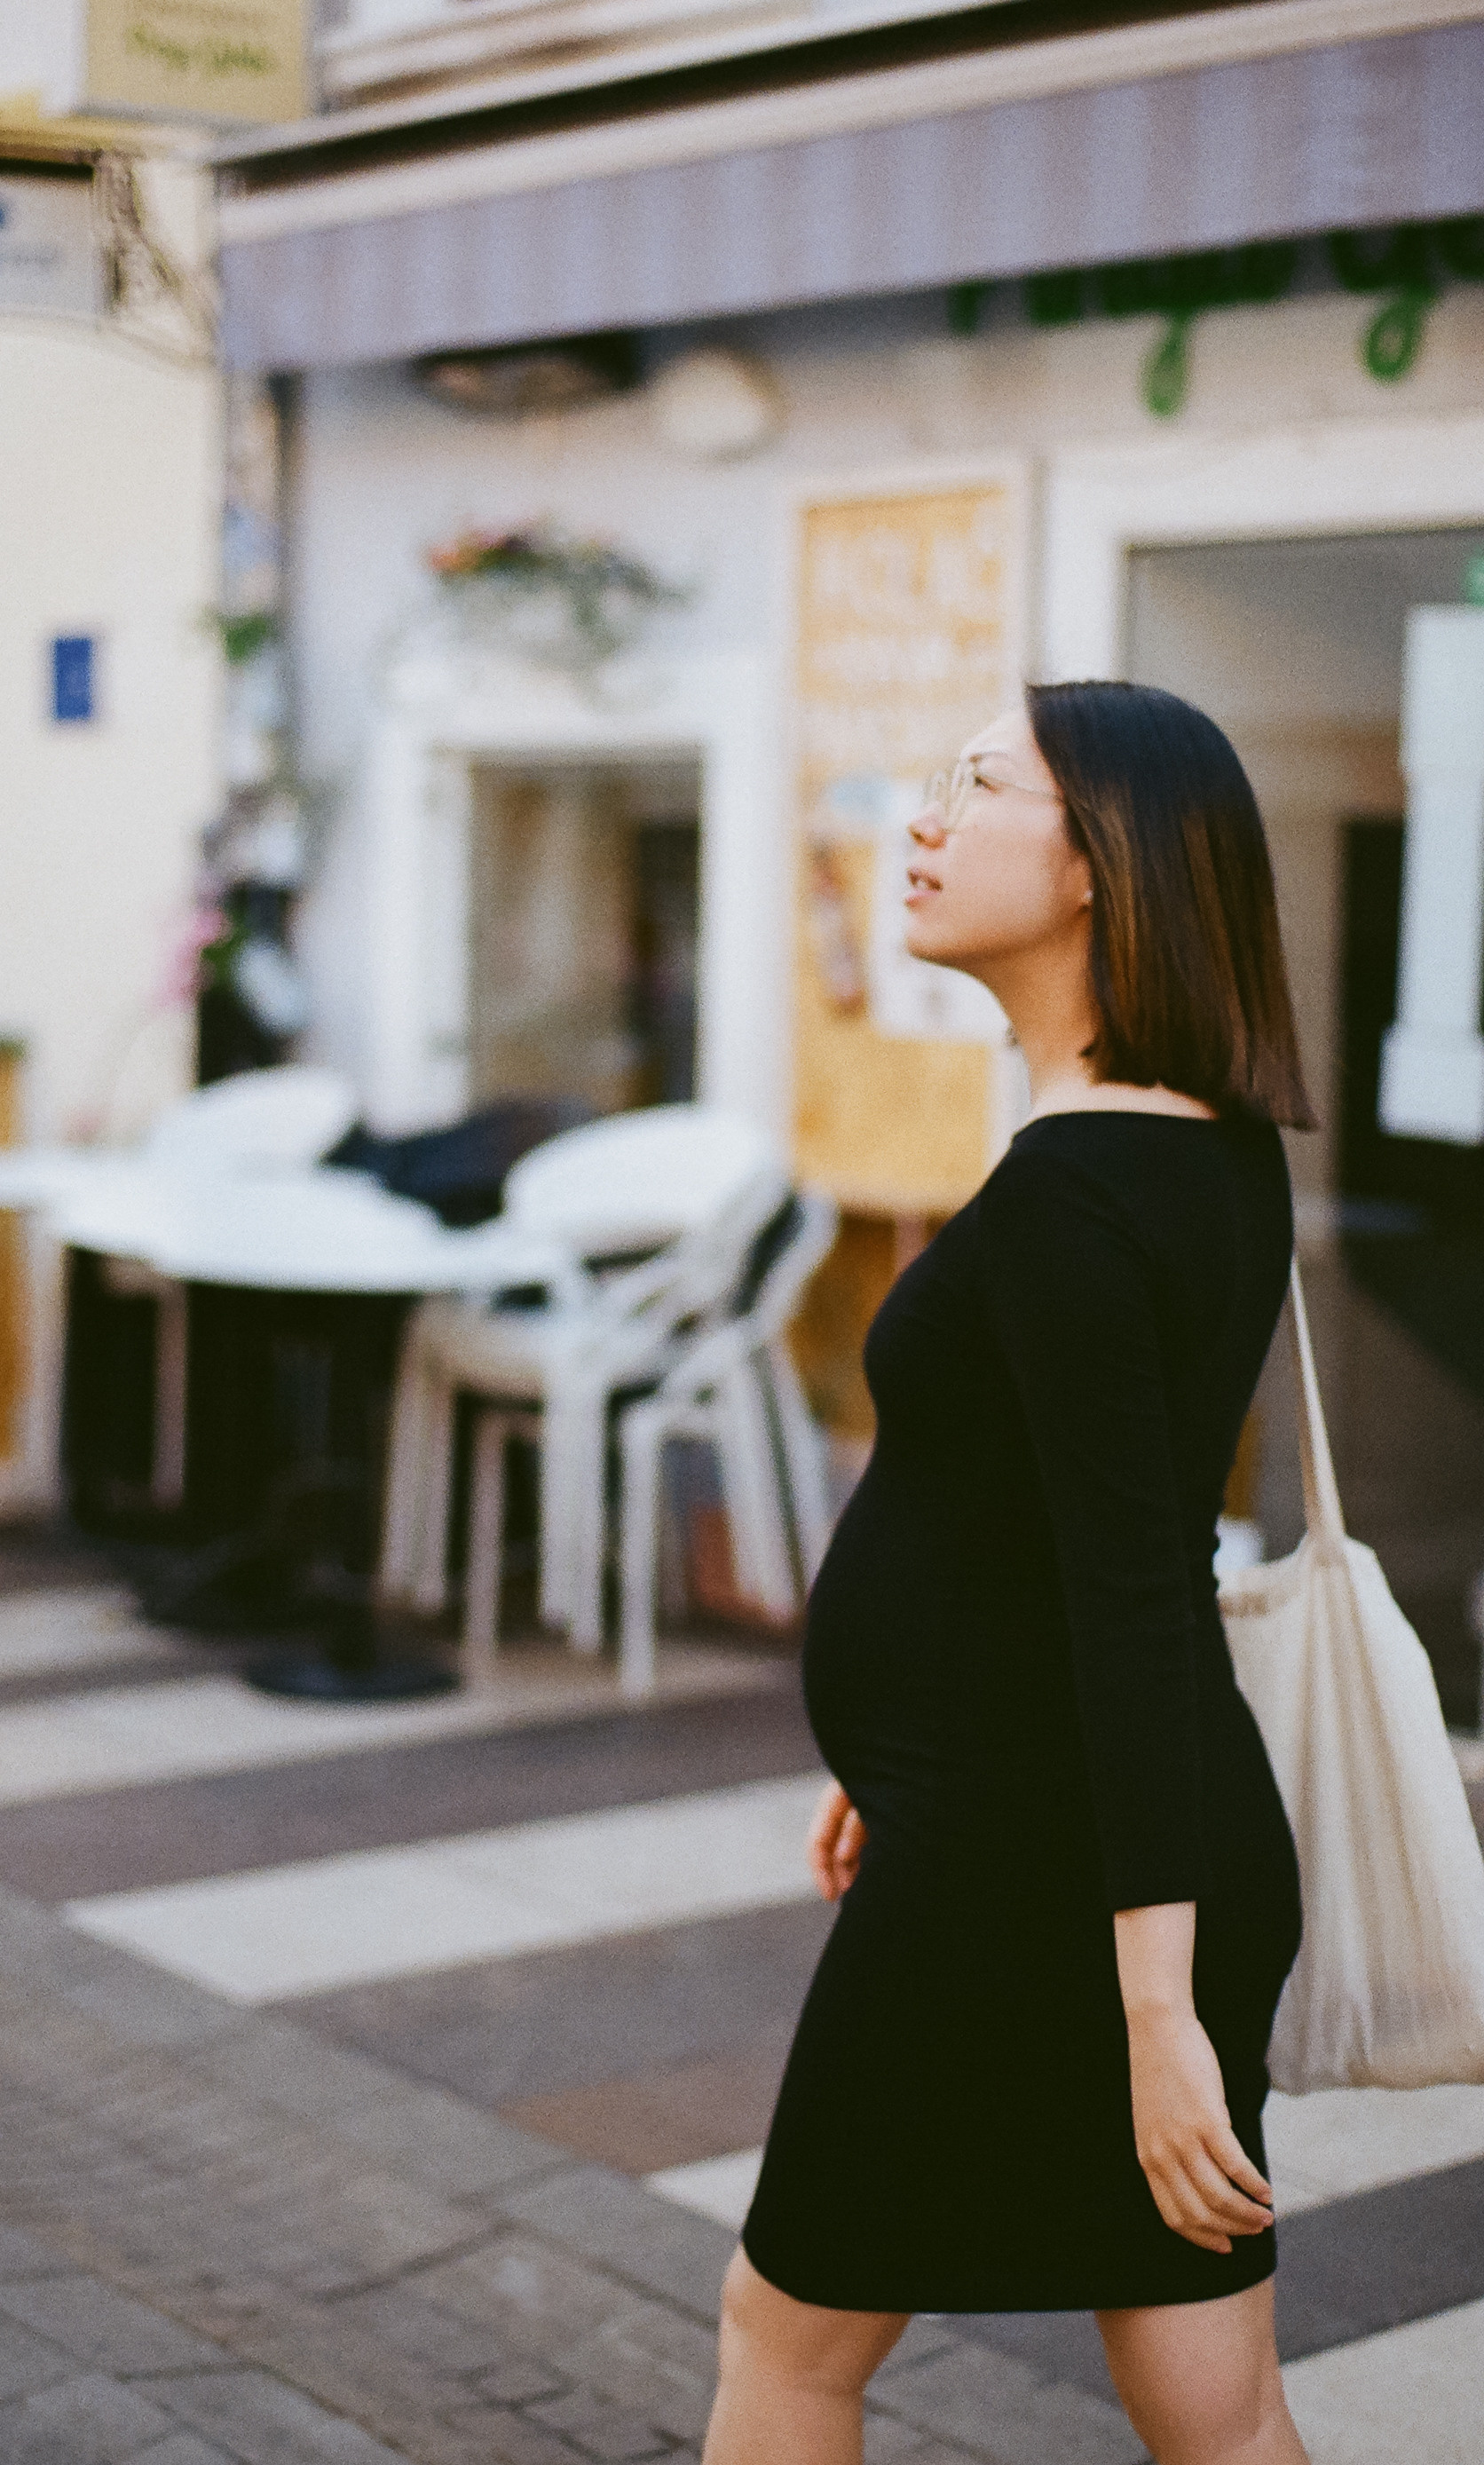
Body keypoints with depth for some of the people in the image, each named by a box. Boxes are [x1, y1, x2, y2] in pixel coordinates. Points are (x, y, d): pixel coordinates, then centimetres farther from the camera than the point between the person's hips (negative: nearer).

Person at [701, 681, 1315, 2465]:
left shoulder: (1065, 1198, -21)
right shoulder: (1221, 1159, 7)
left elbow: (1136, 1608, -25)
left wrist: (1158, 2013, -25)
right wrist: (917, 1750, 28)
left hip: (1031, 1869, -9)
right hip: (1177, 1853, 9)